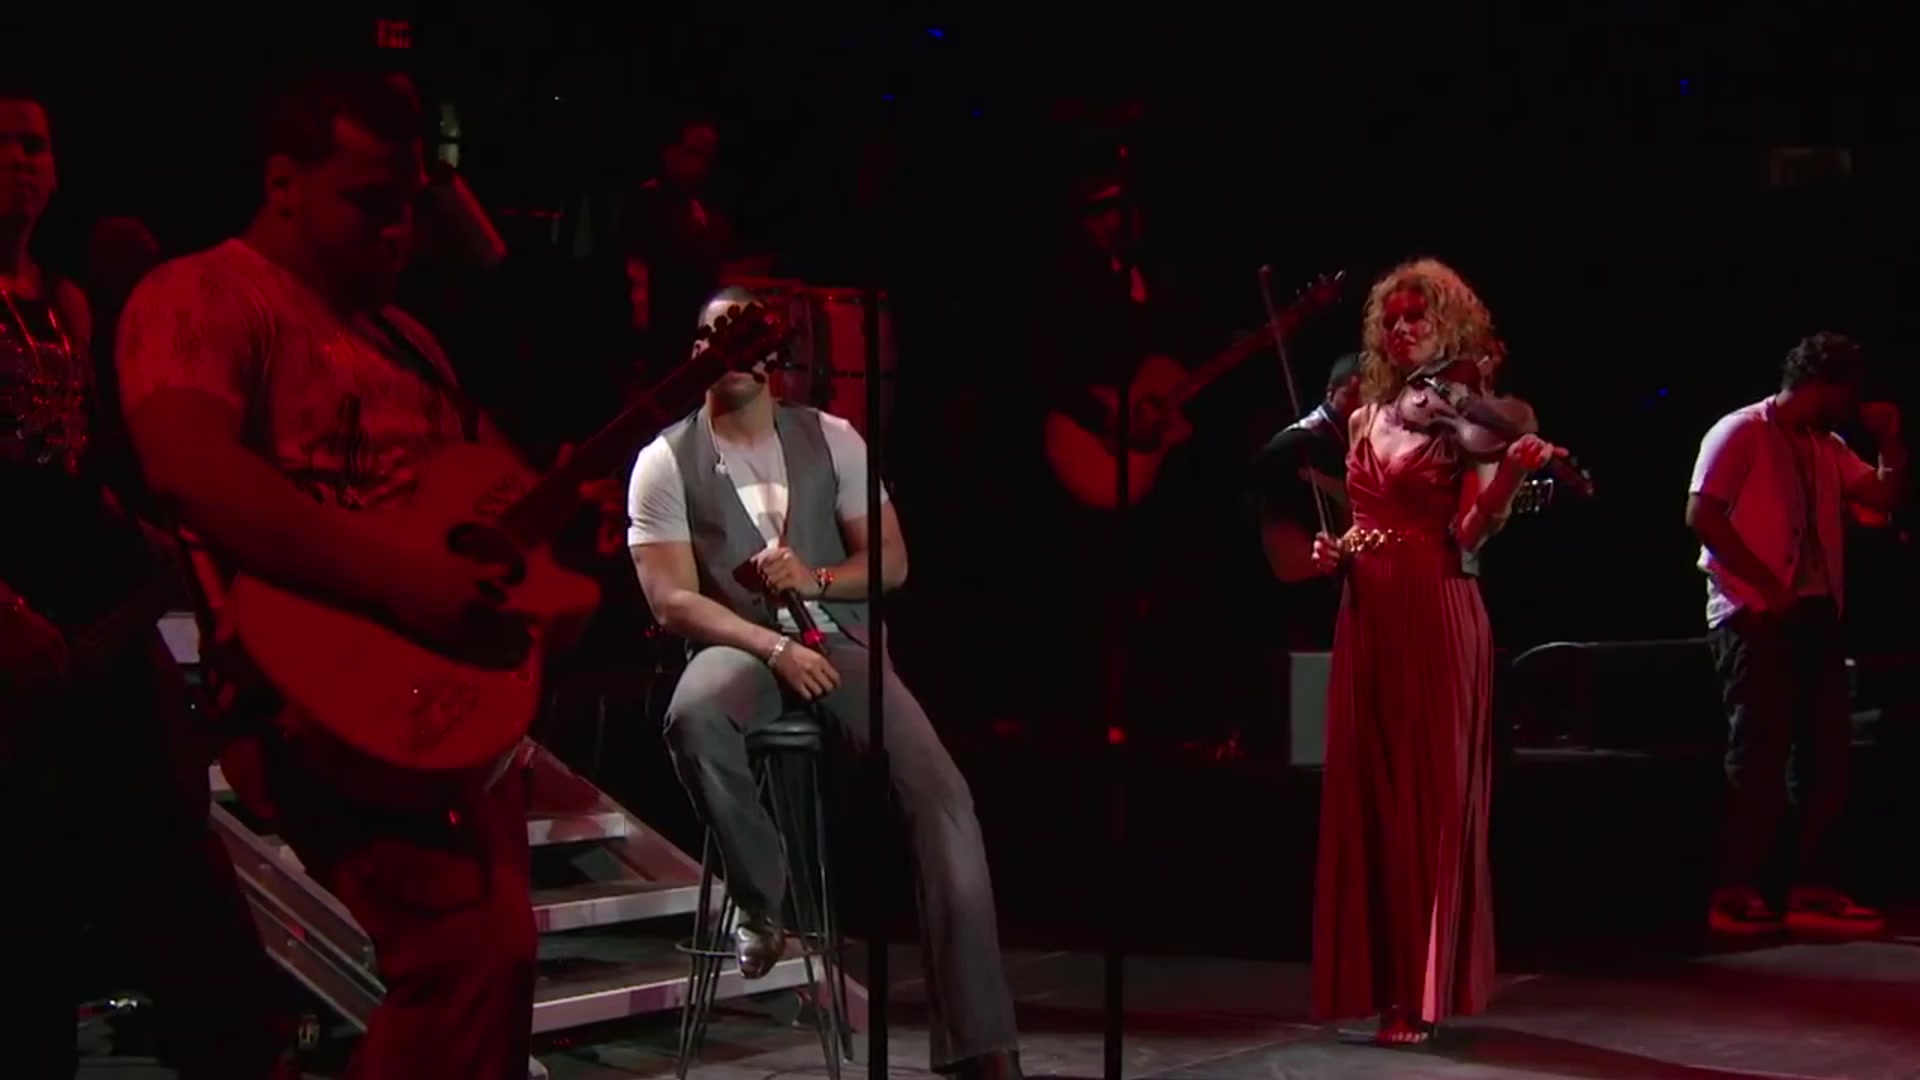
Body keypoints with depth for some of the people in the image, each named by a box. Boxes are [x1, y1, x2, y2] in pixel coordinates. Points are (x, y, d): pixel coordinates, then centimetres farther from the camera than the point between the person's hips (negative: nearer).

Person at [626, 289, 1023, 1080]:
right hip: (739, 643, -2)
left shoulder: (831, 439, 9)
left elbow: (891, 561, 8)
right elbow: (671, 600, -6)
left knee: (941, 794, -22)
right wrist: (773, 646, -19)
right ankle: (760, 897, -13)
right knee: (693, 717, -41)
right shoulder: (665, 462, 2)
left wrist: (818, 579, -13)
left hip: (841, 640, 2)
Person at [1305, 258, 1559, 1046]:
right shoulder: (1367, 418, 13)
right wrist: (1337, 549, 2)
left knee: (1428, 797, -4)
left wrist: (1512, 474, -29)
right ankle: (1377, 975, 14)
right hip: (1367, 613, 6)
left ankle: (1422, 990, -1)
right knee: (1368, 794, 6)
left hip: (1434, 616, -6)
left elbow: (1470, 533, -14)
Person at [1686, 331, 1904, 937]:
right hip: (1755, 616, -8)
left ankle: (1814, 890, 11)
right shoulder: (1742, 433, -6)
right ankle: (1736, 896, -3)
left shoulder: (1827, 447, 18)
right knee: (1760, 756, -8)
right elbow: (1701, 514, -15)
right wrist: (1765, 584, -19)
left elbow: (1885, 496, 17)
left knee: (1824, 753, 6)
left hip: (1816, 613, 8)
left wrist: (1890, 439, 5)